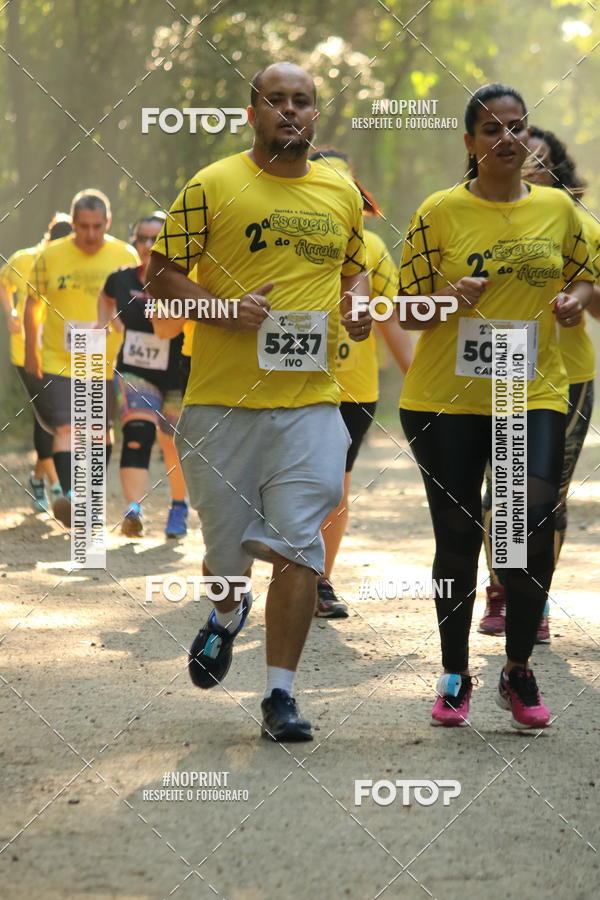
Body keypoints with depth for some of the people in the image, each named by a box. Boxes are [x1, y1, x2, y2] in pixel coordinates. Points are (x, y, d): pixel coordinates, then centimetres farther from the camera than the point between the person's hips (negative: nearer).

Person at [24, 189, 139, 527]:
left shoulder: (126, 256, 0)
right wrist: (31, 351, 10)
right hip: (60, 361, -2)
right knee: (65, 428, -16)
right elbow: (33, 303, 9)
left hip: (108, 362, 2)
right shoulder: (50, 257, -3)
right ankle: (70, 496, -26)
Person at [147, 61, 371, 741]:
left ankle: (280, 695, 0)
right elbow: (161, 274, -1)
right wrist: (223, 308, -16)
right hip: (222, 399, -2)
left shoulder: (343, 194, 11)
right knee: (226, 544, 8)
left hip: (311, 400, 2)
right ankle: (227, 614, 43)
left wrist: (357, 304, 5)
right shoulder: (213, 186, -1)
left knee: (298, 547, -6)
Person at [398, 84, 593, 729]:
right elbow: (409, 310, 2)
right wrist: (449, 299, -18)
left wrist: (575, 299, -2)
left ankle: (518, 672, 6)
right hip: (445, 401, -1)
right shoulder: (440, 212, -2)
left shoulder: (557, 208, 5)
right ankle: (455, 676, 21)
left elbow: (584, 277, 20)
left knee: (534, 529, -12)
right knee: (457, 539, 5)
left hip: (533, 395, 1)